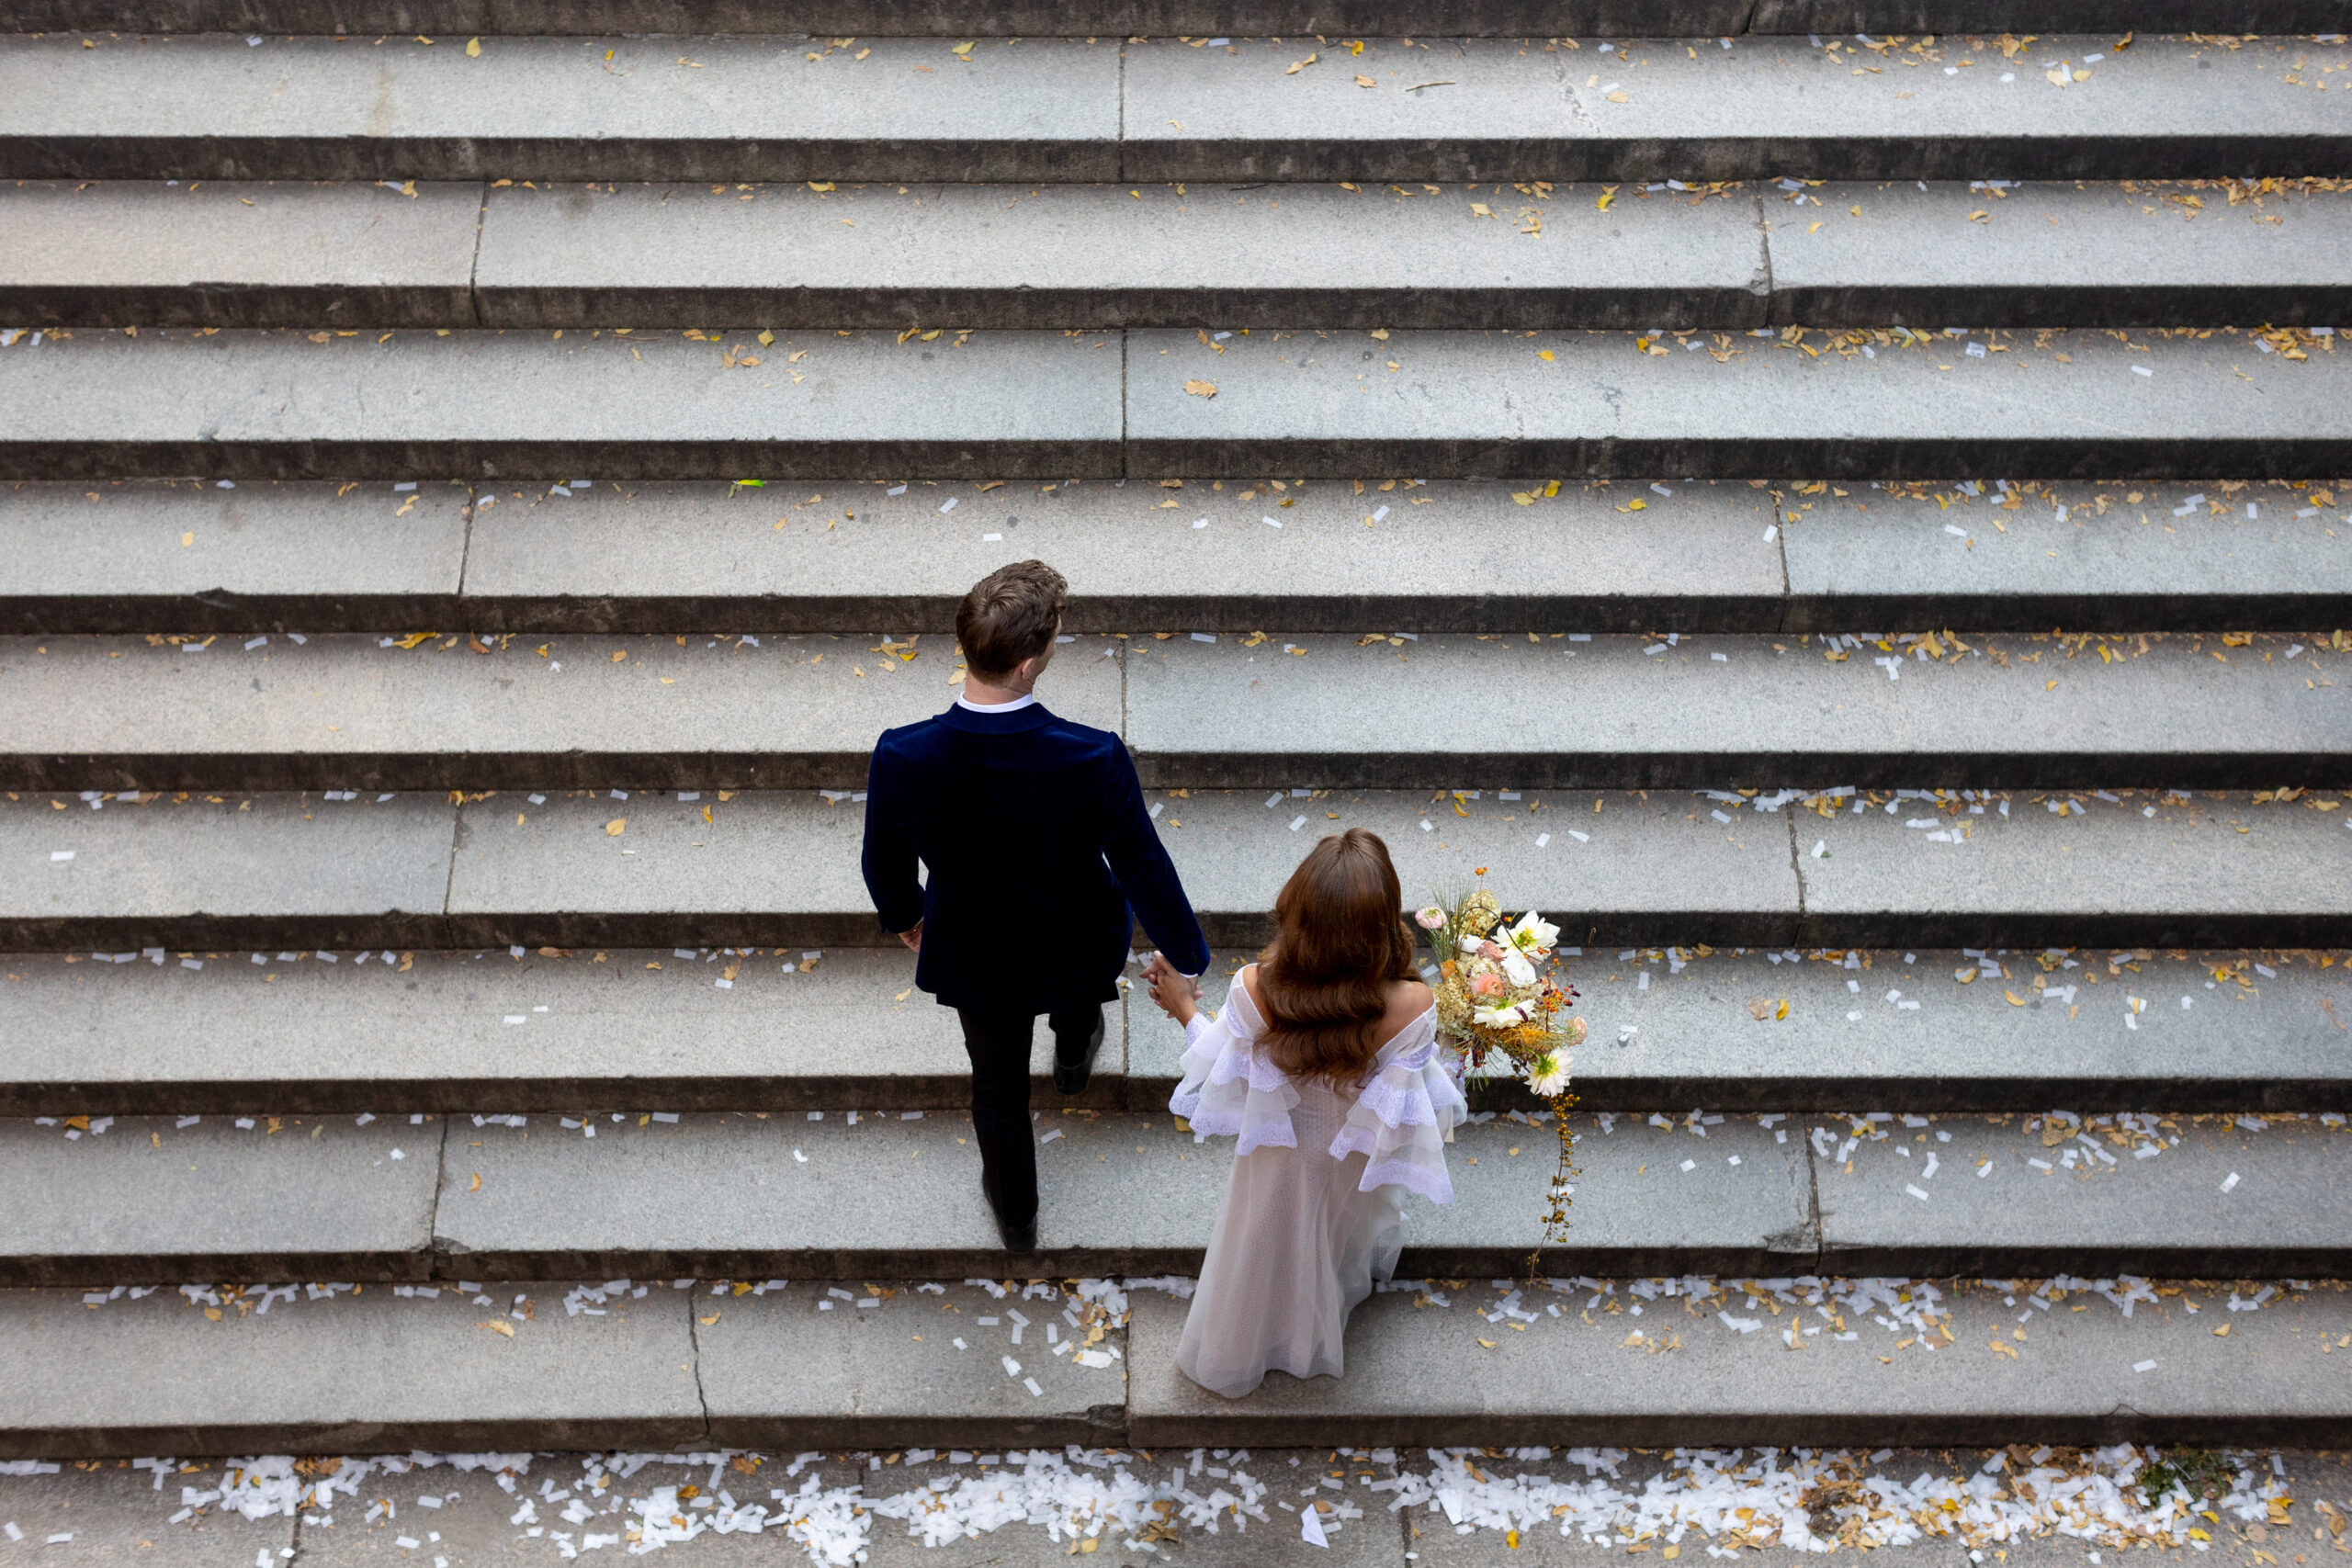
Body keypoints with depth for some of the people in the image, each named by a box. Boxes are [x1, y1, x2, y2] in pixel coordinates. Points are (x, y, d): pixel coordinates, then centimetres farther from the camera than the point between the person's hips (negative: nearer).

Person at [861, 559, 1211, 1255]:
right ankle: (1074, 1053, 72)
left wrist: (903, 915, 13)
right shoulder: (1095, 760, -37)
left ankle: (1015, 1216, 56)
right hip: (1074, 950, -1)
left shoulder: (901, 758, -32)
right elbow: (1144, 871, -21)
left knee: (998, 1084, 30)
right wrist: (1189, 956, -1)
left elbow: (885, 865, -11)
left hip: (974, 958, 1)